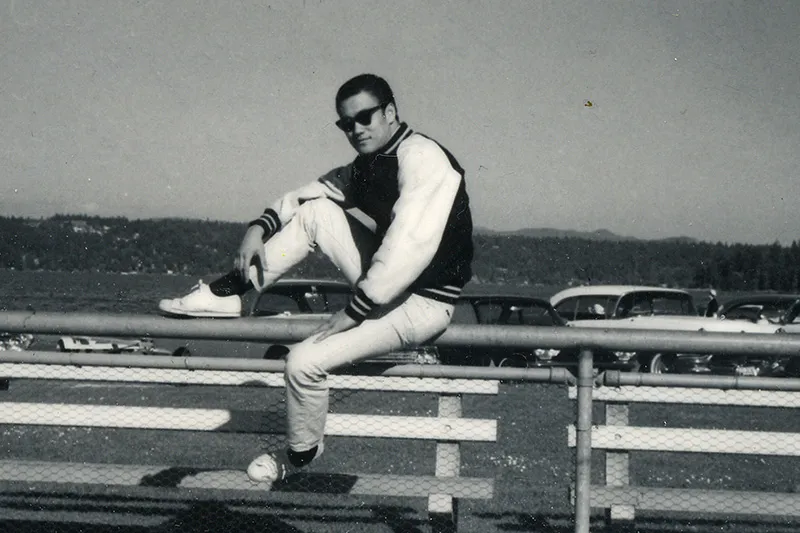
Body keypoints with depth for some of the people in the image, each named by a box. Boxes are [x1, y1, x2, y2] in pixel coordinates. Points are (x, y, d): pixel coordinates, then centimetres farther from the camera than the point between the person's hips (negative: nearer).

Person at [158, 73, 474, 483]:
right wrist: (259, 227, -3)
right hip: (384, 280, 9)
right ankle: (226, 294, 3)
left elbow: (408, 251, -29)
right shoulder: (369, 164, 8)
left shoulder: (422, 159, -22)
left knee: (304, 362, -17)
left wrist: (347, 317, -24)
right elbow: (306, 193, 16)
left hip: (422, 303, -9)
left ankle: (302, 453, 11)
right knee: (312, 210, 0)